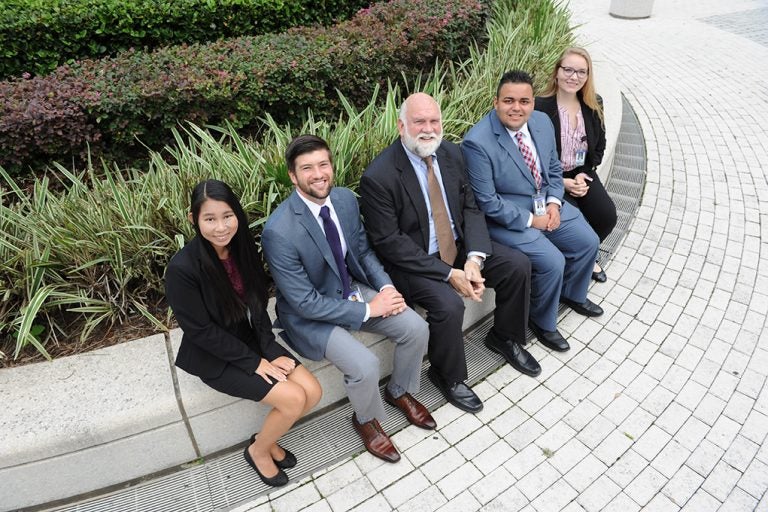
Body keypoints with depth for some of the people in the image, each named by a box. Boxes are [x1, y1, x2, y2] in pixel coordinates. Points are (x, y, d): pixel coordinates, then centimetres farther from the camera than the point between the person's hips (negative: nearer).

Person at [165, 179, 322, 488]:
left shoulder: (242, 247, -6)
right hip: (214, 358, -6)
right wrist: (254, 362, -17)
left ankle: (268, 437, 19)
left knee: (313, 392, -8)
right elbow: (201, 331, -20)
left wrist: (270, 351, -8)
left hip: (252, 341, 6)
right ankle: (258, 450, 12)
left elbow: (258, 306, 2)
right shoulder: (182, 268, -25)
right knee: (293, 399, -18)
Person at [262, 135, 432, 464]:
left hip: (352, 288, 6)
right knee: (364, 365, -24)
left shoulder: (345, 198, -8)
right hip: (309, 313, -6)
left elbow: (363, 250, 6)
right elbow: (306, 302, -25)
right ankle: (366, 420, 12)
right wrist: (368, 310, -22)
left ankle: (399, 391, 24)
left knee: (416, 329, -6)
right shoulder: (278, 231, -29)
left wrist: (386, 287, -12)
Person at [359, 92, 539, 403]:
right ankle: (447, 376, 2)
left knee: (518, 265, -2)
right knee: (449, 304, -29)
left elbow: (471, 208, 2)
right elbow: (389, 242, -20)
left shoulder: (451, 153, 0)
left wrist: (474, 258, -16)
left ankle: (505, 338, 23)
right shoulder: (378, 177, -21)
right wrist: (448, 274, -22)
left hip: (459, 246, 7)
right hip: (413, 261, -6)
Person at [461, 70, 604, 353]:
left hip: (546, 205, 8)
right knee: (552, 262, -20)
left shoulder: (542, 122, -2)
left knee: (588, 242, 7)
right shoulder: (478, 142, -25)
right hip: (507, 218, -8)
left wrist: (554, 203, -5)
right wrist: (530, 220, -17)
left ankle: (572, 293, 37)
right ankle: (542, 322, 9)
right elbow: (487, 202, -22)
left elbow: (554, 169, 12)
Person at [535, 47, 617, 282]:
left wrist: (584, 174, -5)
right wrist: (563, 183, -17)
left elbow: (599, 146, 13)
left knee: (607, 216, -13)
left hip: (582, 174, 6)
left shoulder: (594, 105, 4)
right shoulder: (540, 107, -15)